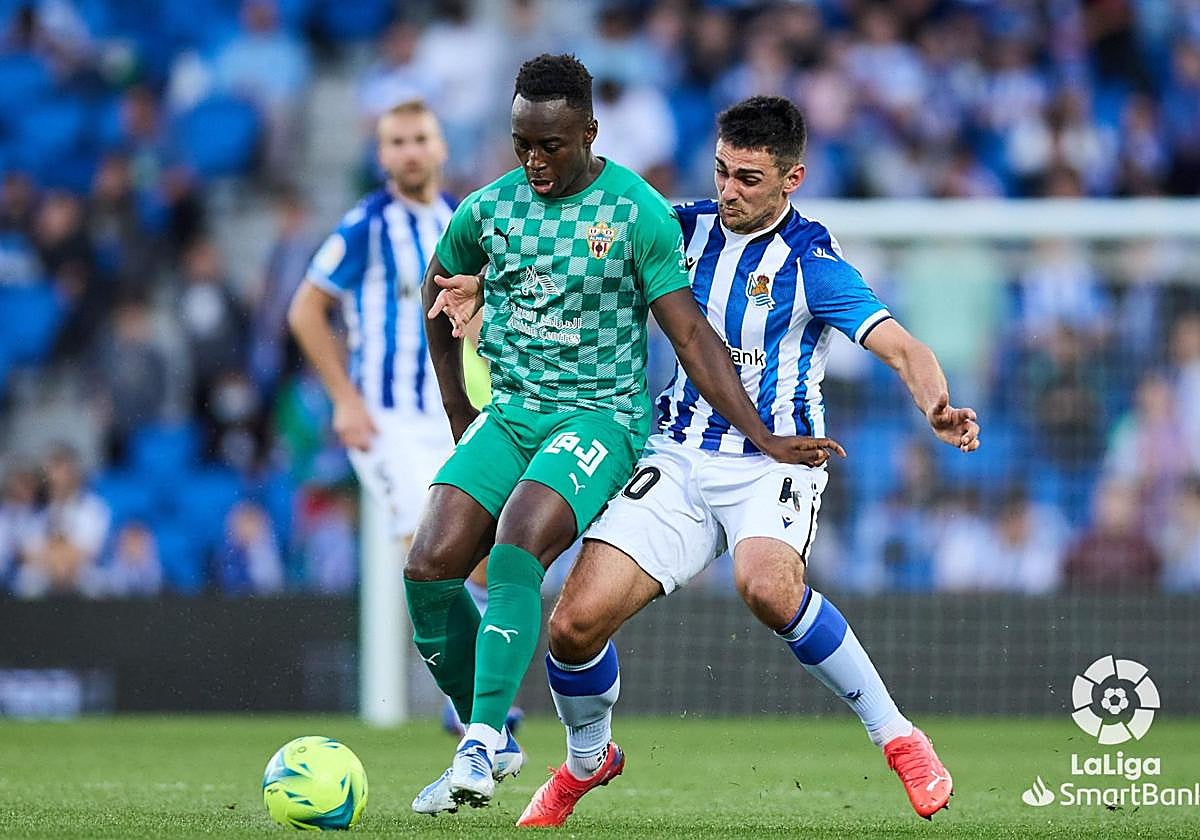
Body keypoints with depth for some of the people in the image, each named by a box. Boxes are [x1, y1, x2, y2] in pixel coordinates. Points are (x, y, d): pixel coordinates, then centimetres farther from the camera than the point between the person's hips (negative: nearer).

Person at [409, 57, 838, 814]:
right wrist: (457, 407, 20)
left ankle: (481, 750, -30)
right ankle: (493, 740, 2)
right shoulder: (486, 210, 4)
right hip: (509, 414, 5)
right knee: (428, 569, -15)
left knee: (515, 551, -30)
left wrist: (764, 438, -11)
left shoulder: (639, 213, -7)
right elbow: (441, 294, 24)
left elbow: (691, 335, -6)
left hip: (602, 418, -5)